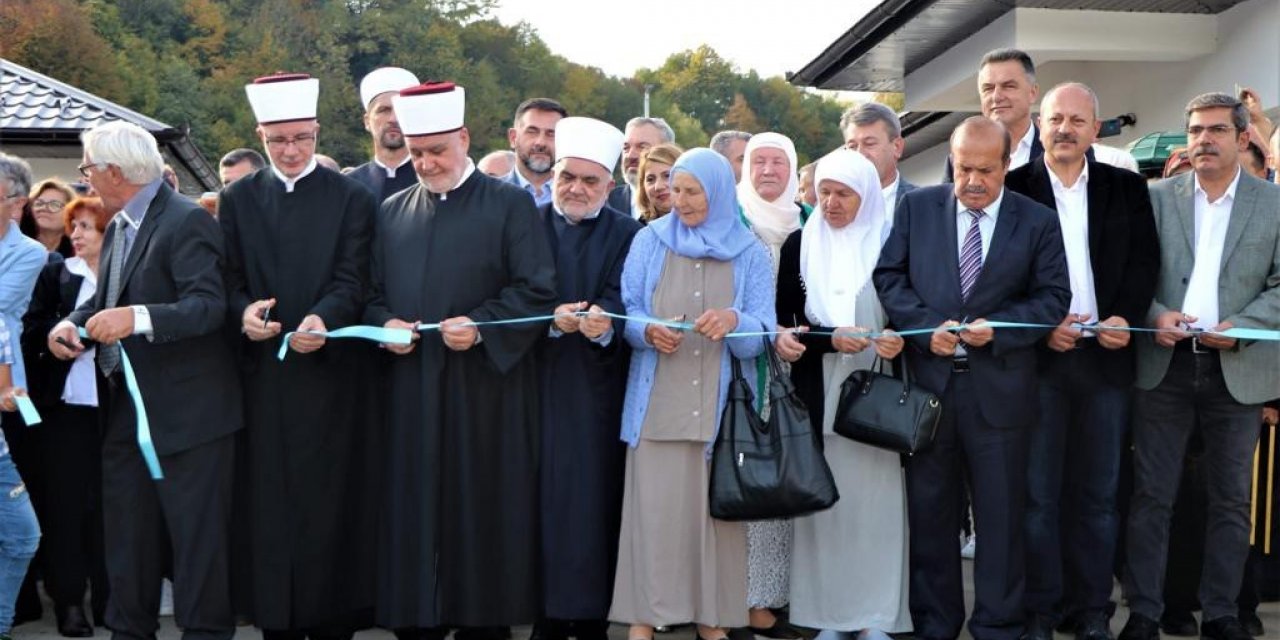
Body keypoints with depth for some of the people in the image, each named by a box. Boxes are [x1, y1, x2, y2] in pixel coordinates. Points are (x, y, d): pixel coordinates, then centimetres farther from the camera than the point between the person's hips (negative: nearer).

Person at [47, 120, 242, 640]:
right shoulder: (118, 227, 14)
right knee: (125, 535, 15)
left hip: (185, 411, -9)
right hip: (125, 407, 9)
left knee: (197, 539, -1)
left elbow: (209, 305, -24)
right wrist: (71, 322, -2)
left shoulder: (187, 222, -14)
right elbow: (106, 298, 18)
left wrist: (137, 318, -36)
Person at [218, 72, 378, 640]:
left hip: (328, 373, -2)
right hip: (262, 374, 2)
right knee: (270, 503, 3)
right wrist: (244, 311, -15)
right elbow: (230, 280, 7)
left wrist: (322, 318, -25)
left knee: (330, 502, 1)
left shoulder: (351, 198, 3)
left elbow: (352, 279, -5)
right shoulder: (237, 199, 12)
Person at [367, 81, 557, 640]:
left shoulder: (511, 205, 1)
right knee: (413, 515, 3)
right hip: (411, 393, 4)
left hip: (487, 390, -3)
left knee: (481, 513, 0)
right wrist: (385, 323, -6)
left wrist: (480, 326, -18)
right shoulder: (392, 212, 15)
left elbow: (538, 293, -5)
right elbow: (372, 295, 15)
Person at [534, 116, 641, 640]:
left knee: (596, 494, -2)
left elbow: (624, 299, -8)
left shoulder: (628, 234, 6)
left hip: (599, 387, -1)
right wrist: (550, 320, -19)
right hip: (540, 381, 1)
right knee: (545, 493, 0)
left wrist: (604, 322, -30)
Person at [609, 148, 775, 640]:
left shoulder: (750, 254, 8)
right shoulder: (649, 241, 8)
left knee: (717, 506, 2)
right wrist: (648, 331, -18)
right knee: (654, 504, -4)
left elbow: (762, 333, -1)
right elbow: (625, 312, 4)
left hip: (723, 402, 1)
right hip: (658, 401, 0)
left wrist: (734, 320, -22)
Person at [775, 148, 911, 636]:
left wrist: (899, 339, -13)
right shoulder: (800, 245, 6)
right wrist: (830, 339, -14)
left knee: (876, 495, -2)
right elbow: (785, 319, 2)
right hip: (818, 392, 1)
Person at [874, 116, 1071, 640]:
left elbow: (1053, 297, 1)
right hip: (927, 380, 1)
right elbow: (889, 276, 3)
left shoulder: (1038, 222, 2)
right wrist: (927, 325, -11)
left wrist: (997, 328, -14)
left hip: (999, 387, -1)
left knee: (1001, 514, 6)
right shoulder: (917, 208, 5)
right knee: (929, 510, 10)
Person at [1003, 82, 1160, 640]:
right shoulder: (1012, 189, 1)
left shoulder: (1127, 190, 9)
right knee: (1038, 492, 3)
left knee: (1097, 492, 9)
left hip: (1106, 357, 2)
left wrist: (1126, 317, -11)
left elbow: (1144, 261, 5)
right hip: (1037, 357, -2)